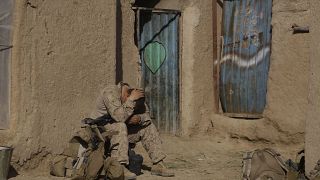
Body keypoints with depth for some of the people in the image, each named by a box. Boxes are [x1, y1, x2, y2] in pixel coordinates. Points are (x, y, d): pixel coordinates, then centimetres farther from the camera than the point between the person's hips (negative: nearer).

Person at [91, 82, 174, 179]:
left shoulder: (133, 94, -1)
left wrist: (139, 119, -21)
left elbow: (146, 115, 0)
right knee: (120, 126, -37)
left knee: (148, 126, -2)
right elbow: (119, 117, -37)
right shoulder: (110, 93, -24)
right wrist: (131, 100, -33)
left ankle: (158, 165, -3)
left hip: (121, 129, 8)